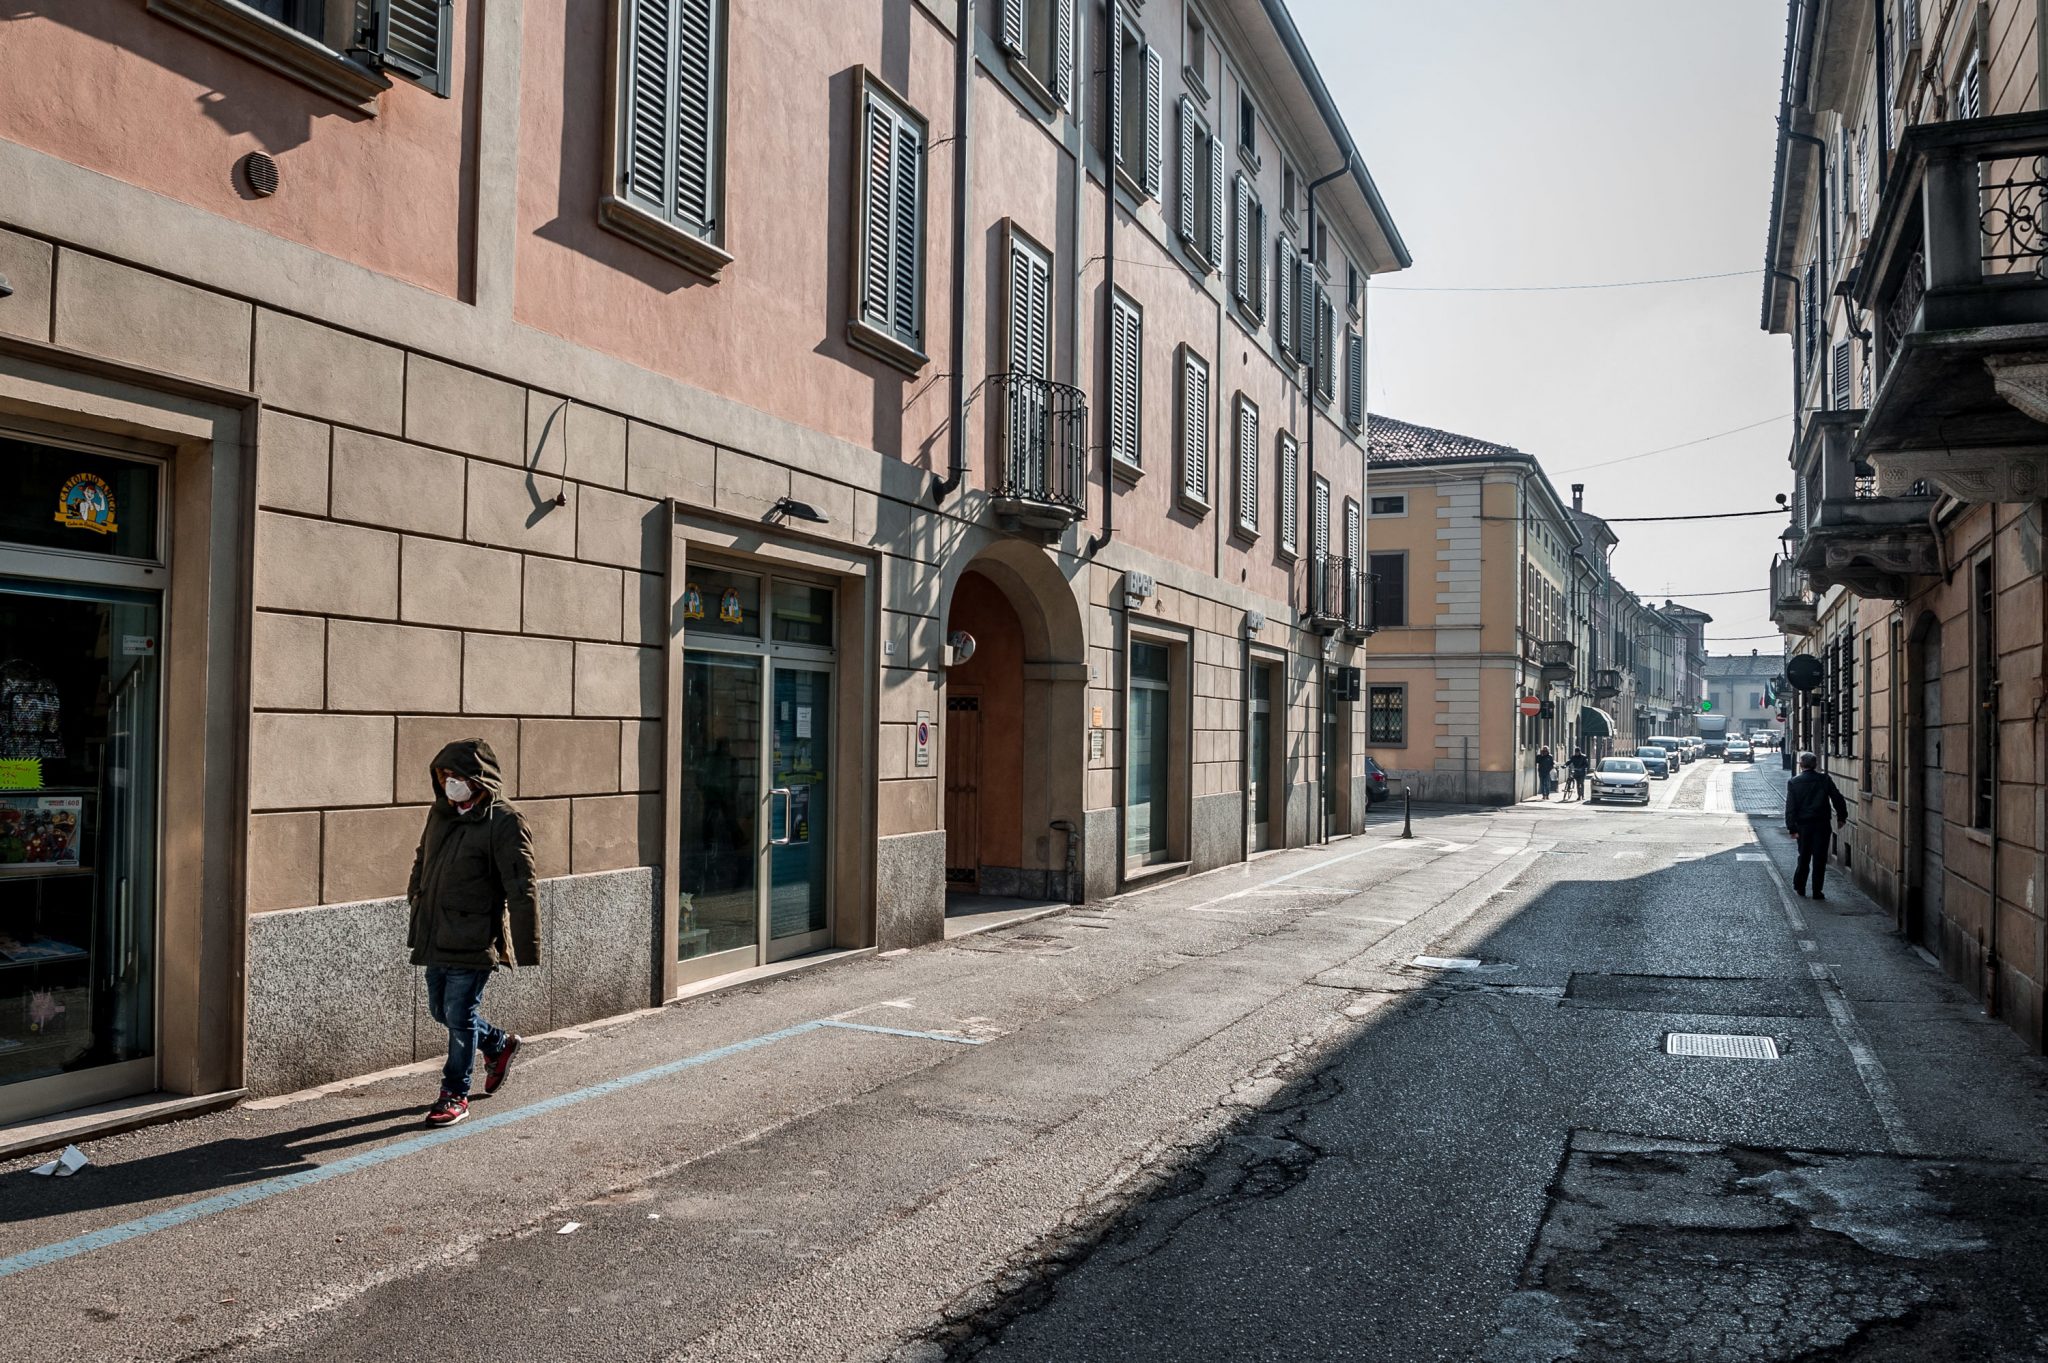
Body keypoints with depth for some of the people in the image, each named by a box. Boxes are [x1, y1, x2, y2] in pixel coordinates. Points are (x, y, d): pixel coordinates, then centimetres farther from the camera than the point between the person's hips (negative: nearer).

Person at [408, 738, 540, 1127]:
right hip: (436, 938, 8)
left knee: (459, 1016, -1)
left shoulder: (505, 822, -16)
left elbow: (521, 890, -17)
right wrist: (416, 896, 20)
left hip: (474, 942, -8)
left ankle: (455, 1096, 14)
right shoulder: (441, 812, 7)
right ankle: (500, 1044, 41)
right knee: (441, 1010, 18)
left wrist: (526, 950, -18)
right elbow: (422, 859, 26)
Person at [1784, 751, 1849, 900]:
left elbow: (1790, 807, -6)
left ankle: (1799, 887, 21)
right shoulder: (1824, 779, -3)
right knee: (1820, 858, 3)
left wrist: (1792, 827, -4)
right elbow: (1838, 799, 0)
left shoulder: (1793, 782, -4)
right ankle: (1817, 892, 3)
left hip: (1803, 825, 1)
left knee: (1804, 857, 15)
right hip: (1822, 824, -1)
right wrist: (1841, 817, 13)